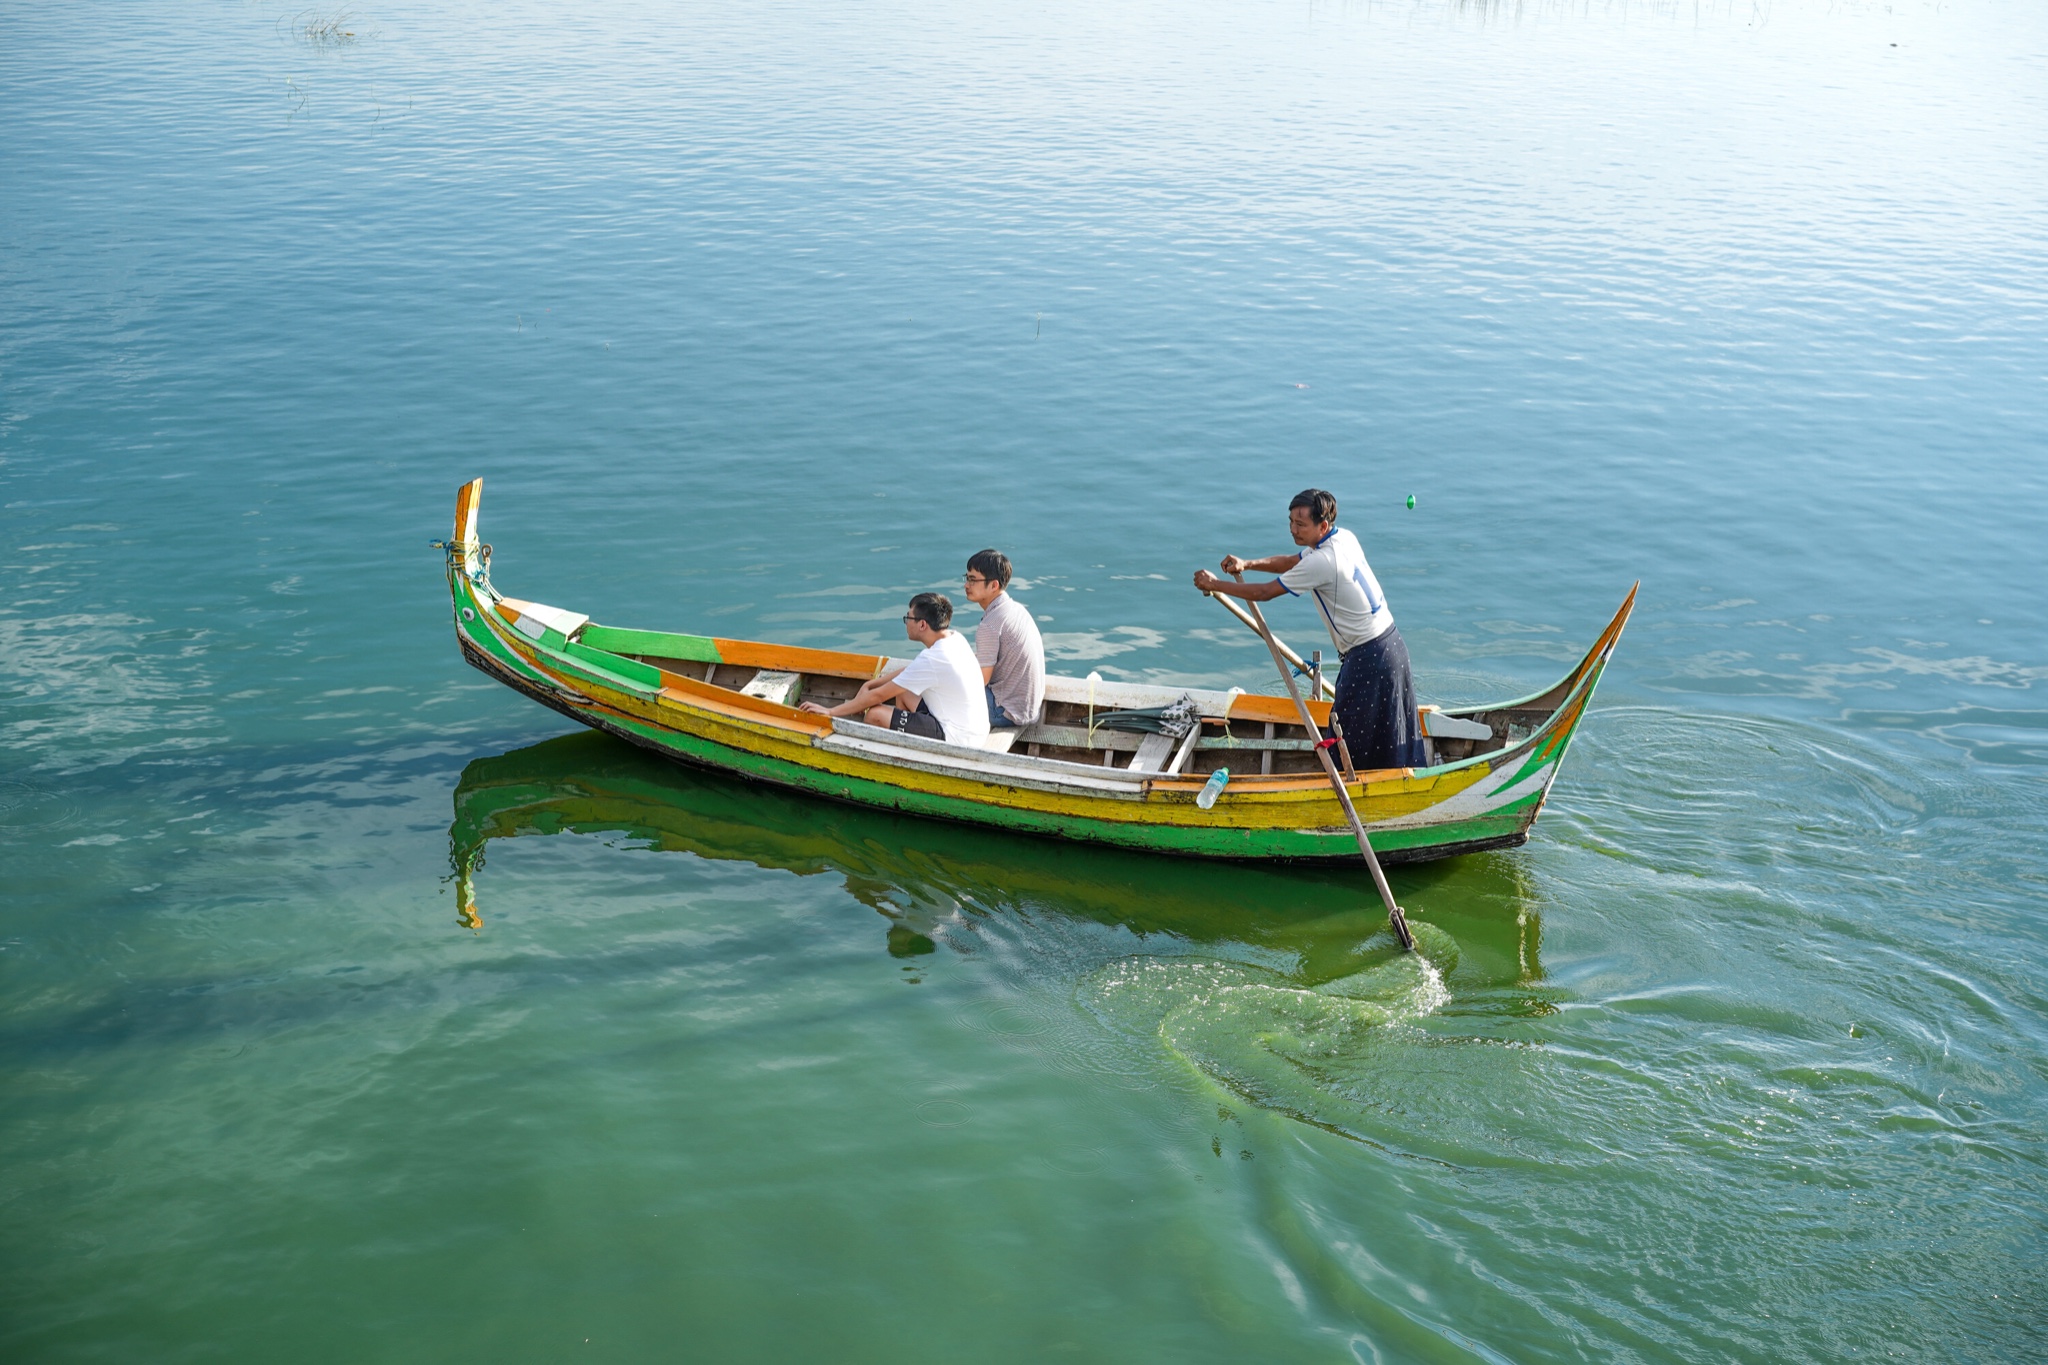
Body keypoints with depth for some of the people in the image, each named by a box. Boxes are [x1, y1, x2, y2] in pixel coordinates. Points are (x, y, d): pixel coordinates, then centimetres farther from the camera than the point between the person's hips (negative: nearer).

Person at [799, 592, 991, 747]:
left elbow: (879, 695, -15)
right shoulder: (955, 639, 3)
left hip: (957, 738, -10)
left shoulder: (932, 659, -22)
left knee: (875, 715, -12)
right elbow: (909, 671, 18)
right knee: (901, 689, 22)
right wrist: (869, 684, 12)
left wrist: (830, 711, -7)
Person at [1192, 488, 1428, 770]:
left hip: (1369, 657, -10)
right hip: (1389, 642, 10)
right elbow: (1292, 562, 19)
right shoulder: (1343, 538, 5)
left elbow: (1265, 593, -15)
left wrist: (1215, 584, -4)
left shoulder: (1322, 562, -23)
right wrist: (1248, 564, 4)